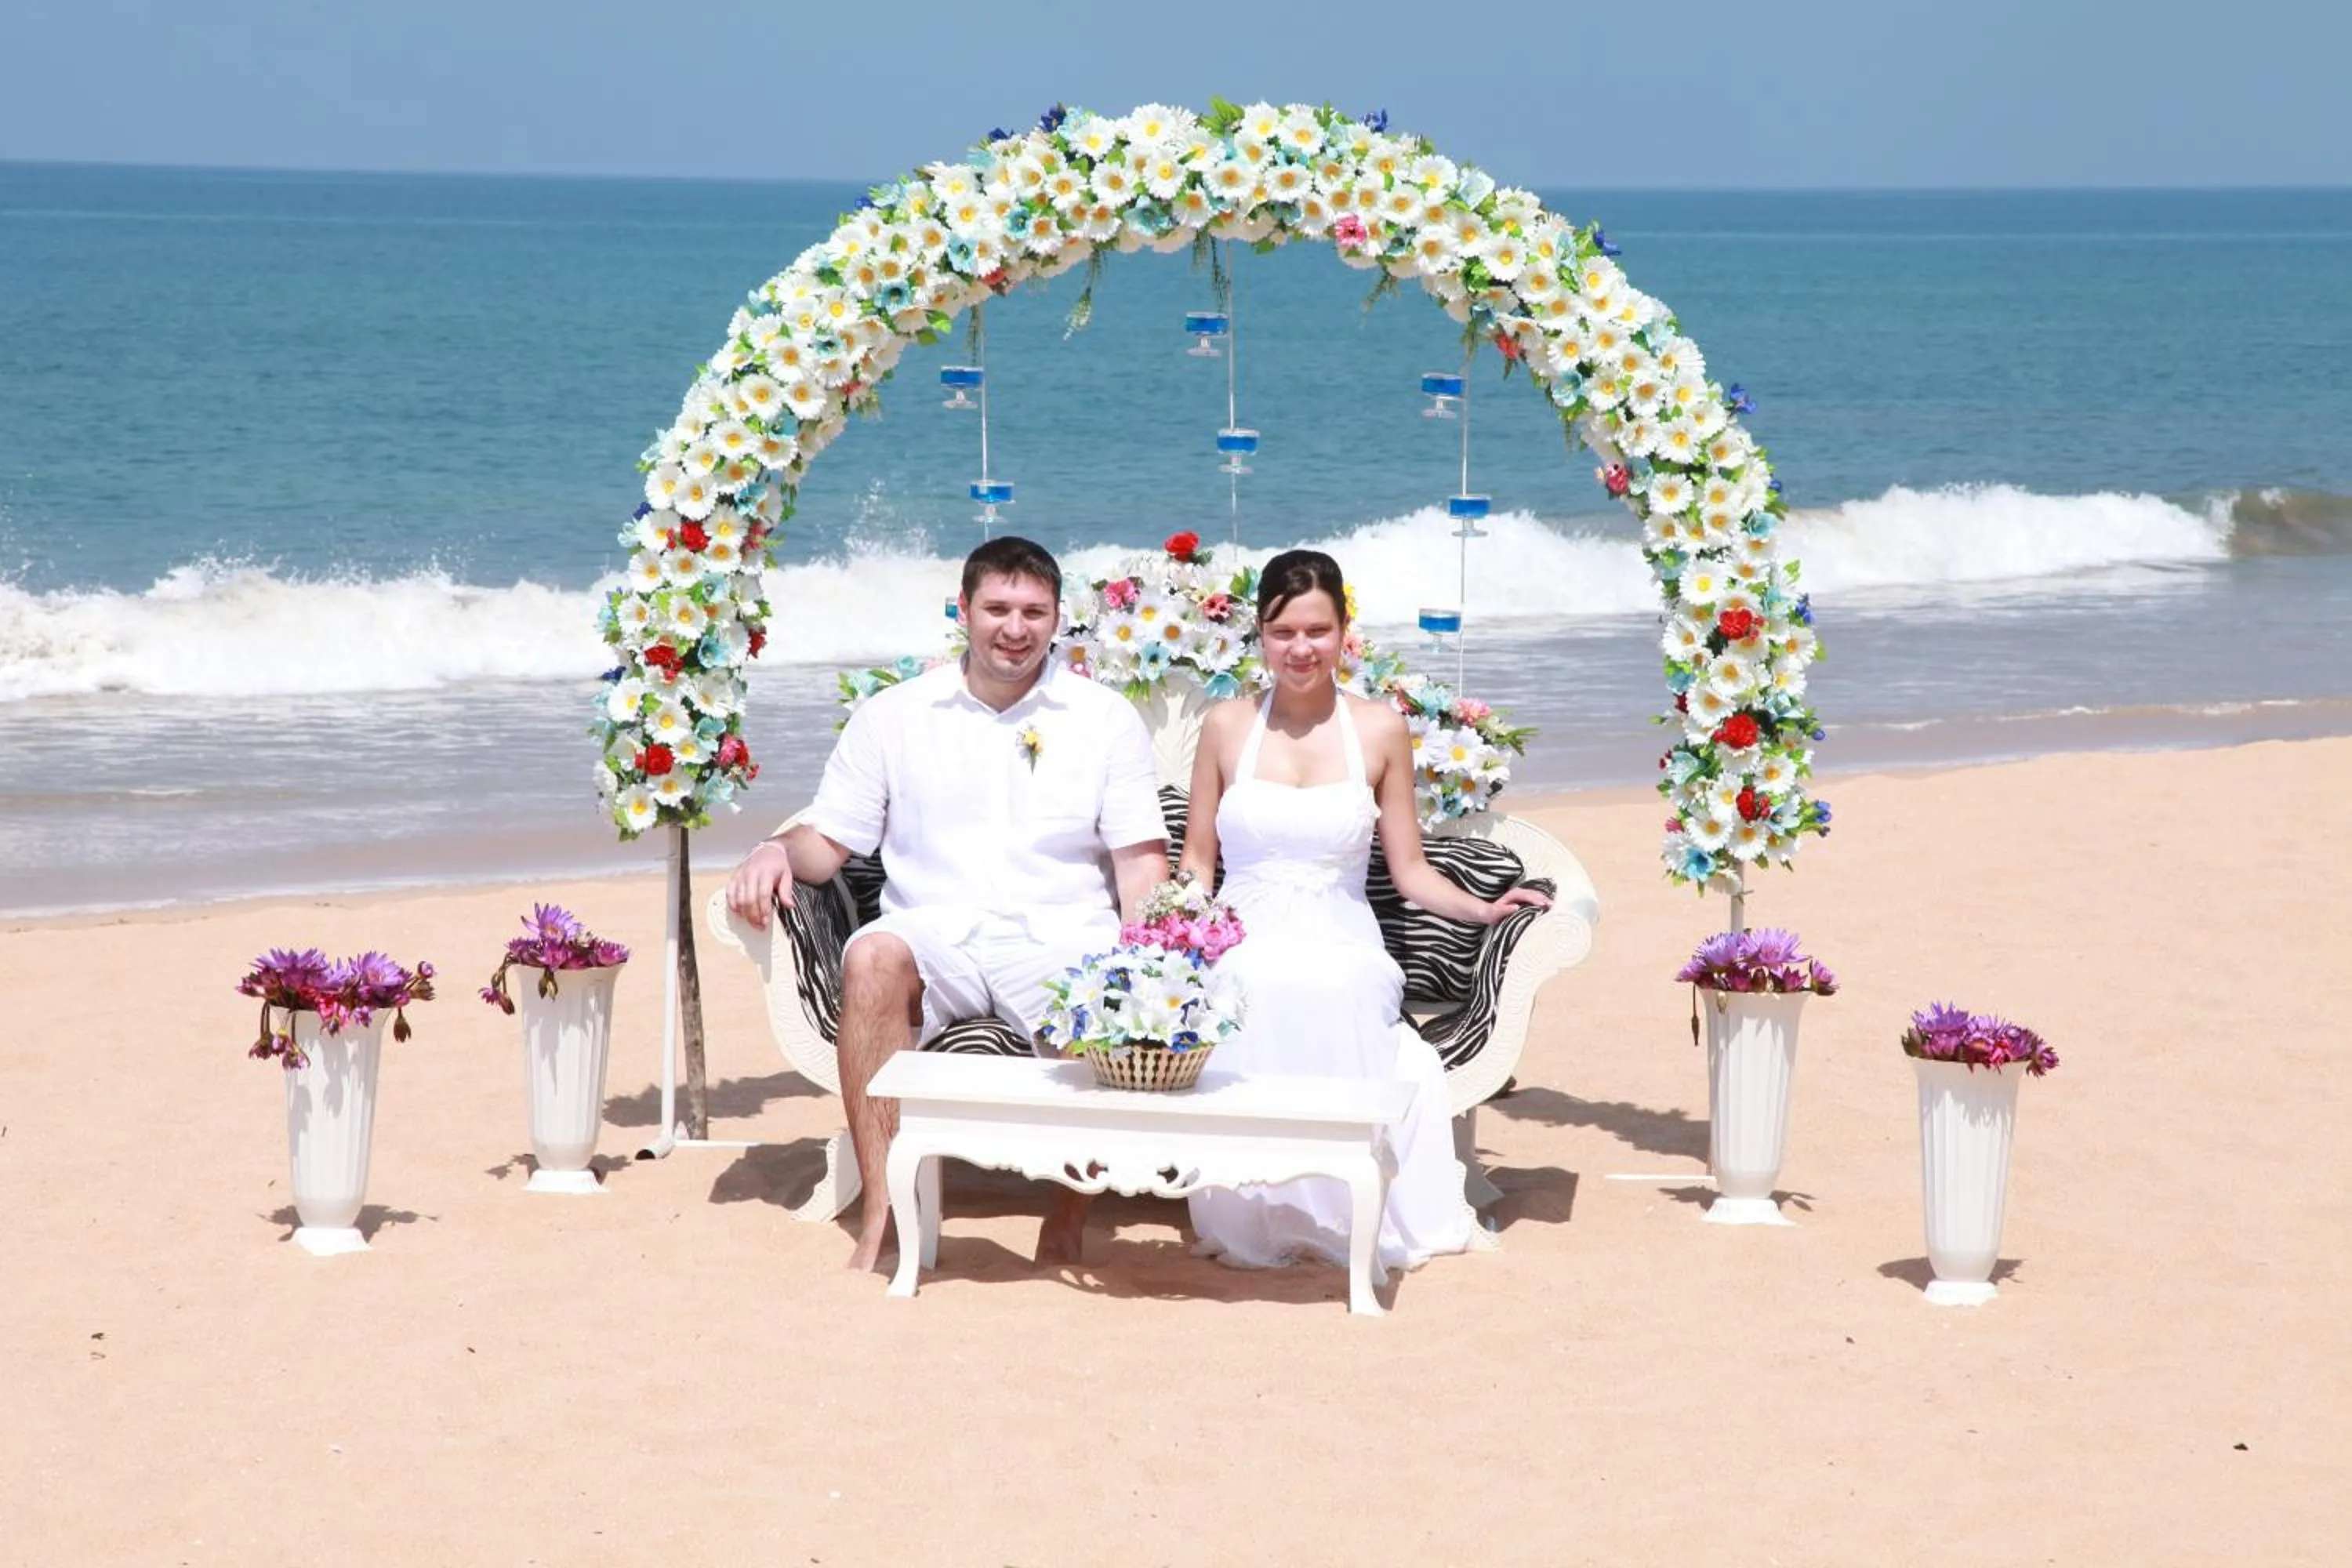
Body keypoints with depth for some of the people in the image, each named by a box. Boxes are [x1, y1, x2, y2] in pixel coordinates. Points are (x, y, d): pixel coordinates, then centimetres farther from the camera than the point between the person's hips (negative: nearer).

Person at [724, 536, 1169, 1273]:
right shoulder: (893, 716, 14)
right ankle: (883, 1207, -34)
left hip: (1059, 936, 0)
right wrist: (778, 849, -10)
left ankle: (1072, 1208, -16)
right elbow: (830, 840, 14)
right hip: (935, 935, 1)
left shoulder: (1106, 718, 12)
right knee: (872, 957, -35)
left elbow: (1141, 859, 6)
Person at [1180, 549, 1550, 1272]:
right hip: (1244, 948, 0)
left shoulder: (1379, 729, 10)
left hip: (1341, 948, 0)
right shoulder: (1226, 726, 12)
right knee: (1260, 995, -39)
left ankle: (1339, 1213, -22)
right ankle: (1258, 1219, -21)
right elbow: (1198, 858, 17)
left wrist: (1483, 909, -6)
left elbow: (1409, 870, 11)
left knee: (1333, 993, -39)